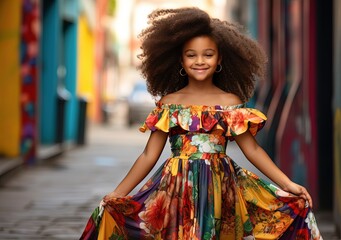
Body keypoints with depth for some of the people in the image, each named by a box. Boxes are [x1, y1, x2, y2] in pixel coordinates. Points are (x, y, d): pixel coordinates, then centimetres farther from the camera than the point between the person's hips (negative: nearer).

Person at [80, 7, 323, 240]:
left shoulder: (230, 102, 6)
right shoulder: (169, 103, 7)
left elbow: (252, 149, 6)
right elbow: (149, 156, 7)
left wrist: (288, 184, -3)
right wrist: (117, 194, 1)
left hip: (220, 190, 0)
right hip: (177, 191, 0)